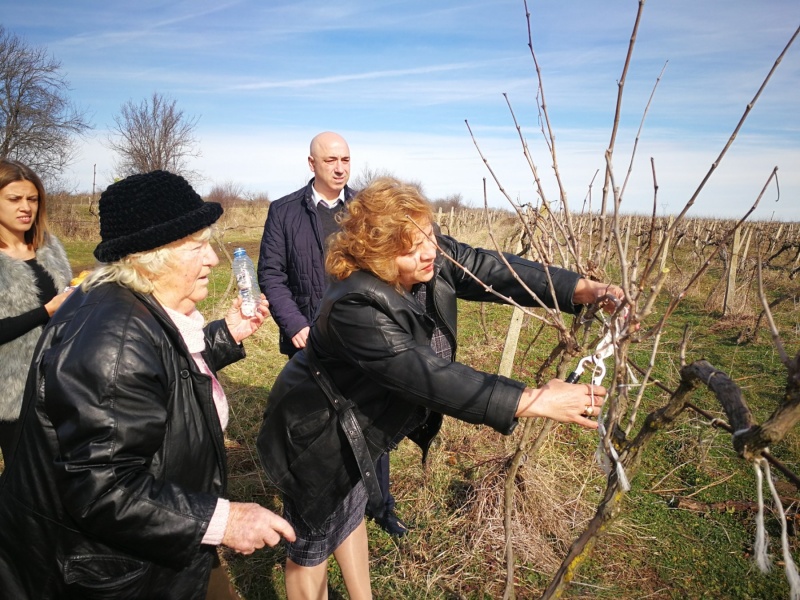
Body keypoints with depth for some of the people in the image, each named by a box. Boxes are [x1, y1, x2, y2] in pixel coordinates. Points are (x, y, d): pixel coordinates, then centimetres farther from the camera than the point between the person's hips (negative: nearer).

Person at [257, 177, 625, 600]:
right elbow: (432, 378, -40)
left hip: (354, 426, 8)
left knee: (350, 512, 29)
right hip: (317, 437, -8)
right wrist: (533, 401, -40)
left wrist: (581, 290, -32)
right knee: (314, 543, 13)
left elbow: (490, 269, -19)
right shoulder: (356, 308, -38)